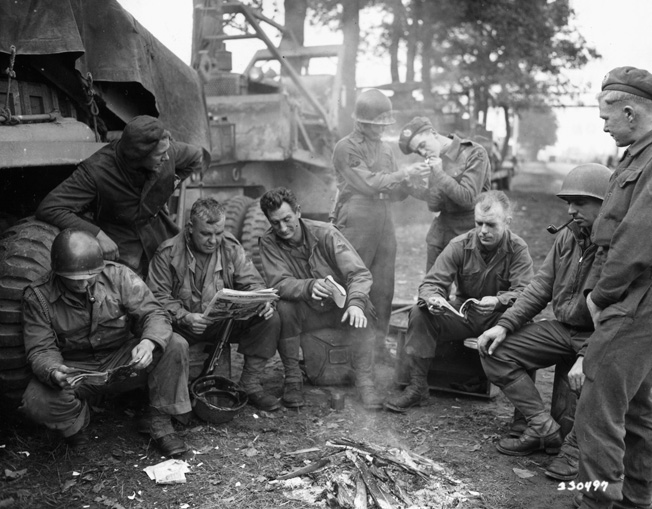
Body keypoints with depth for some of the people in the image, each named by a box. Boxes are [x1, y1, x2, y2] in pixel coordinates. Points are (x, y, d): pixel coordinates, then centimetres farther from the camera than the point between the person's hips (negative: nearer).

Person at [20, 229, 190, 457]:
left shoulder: (118, 275, -13)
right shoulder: (37, 296, -13)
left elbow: (154, 313, -16)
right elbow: (41, 350, -14)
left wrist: (148, 343, -40)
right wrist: (53, 372, -39)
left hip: (122, 364, 1)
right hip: (74, 369, 0)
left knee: (176, 346, -24)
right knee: (36, 403, -31)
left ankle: (160, 423, -7)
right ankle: (77, 419, 7)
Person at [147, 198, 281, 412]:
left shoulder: (231, 247, 0)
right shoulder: (168, 252, -10)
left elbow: (251, 282, 3)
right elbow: (158, 296, -12)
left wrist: (262, 300, -21)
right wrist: (185, 317, -28)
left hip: (225, 321, 3)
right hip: (183, 325, -3)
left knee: (270, 319, -19)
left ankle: (250, 384, -8)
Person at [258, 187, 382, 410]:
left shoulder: (325, 233, -16)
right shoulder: (268, 242, -11)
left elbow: (359, 273, -22)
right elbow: (279, 282, -23)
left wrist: (355, 303, -43)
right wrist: (309, 286, -45)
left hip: (340, 306, -1)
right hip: (306, 312, 1)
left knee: (361, 311, -32)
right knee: (283, 308, -30)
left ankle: (365, 382, -20)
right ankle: (292, 379, -13)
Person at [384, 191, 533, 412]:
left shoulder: (518, 249, -9)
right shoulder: (459, 245, -6)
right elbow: (432, 282, -10)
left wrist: (499, 301, -42)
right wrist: (432, 299, -36)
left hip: (500, 318, -2)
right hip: (462, 314, 2)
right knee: (420, 312, -23)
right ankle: (417, 387, -15)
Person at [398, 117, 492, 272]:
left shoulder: (474, 153, -11)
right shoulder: (434, 161, 8)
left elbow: (468, 198, -17)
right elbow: (433, 206, 4)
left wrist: (440, 174, -17)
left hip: (468, 233, -6)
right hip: (440, 234, 6)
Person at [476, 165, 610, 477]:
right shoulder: (567, 237, 6)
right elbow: (540, 287, 8)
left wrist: (589, 356, -35)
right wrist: (505, 325, -3)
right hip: (562, 328, 7)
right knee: (495, 350, -4)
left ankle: (576, 446, -7)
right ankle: (544, 429, 0)